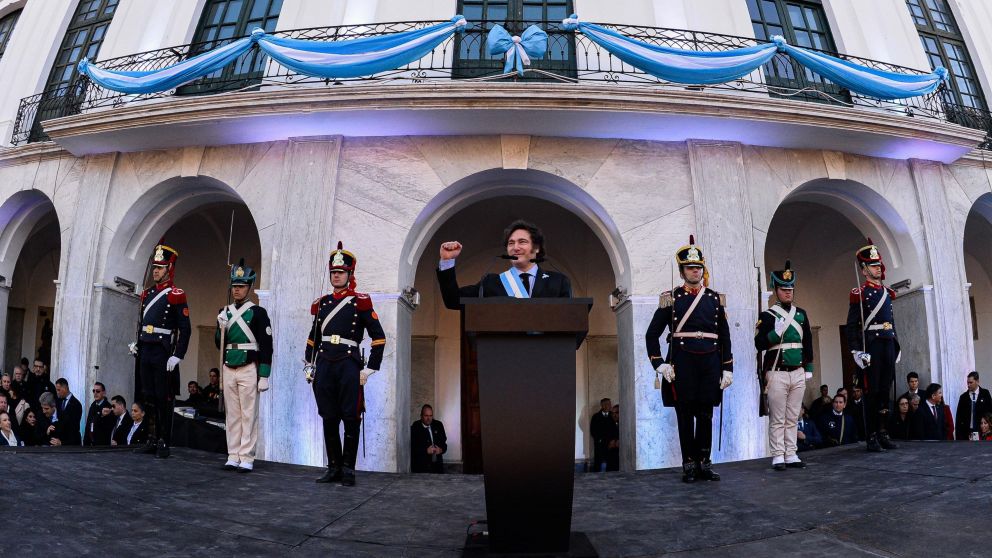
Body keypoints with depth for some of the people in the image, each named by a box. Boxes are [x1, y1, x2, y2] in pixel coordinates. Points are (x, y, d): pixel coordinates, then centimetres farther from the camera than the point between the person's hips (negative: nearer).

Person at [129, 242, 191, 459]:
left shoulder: (176, 295, -6)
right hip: (145, 353, 7)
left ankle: (164, 443, 5)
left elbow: (185, 329, -11)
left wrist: (177, 356, -16)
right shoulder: (147, 293, 15)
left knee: (163, 399, -2)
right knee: (147, 398, 10)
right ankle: (152, 440, 18)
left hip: (163, 354, -7)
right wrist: (136, 343, 12)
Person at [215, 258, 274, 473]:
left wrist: (264, 376, -9)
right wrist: (221, 328, -7)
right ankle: (233, 456, 13)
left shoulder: (258, 312, -4)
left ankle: (247, 458, 1)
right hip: (228, 369, 5)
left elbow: (266, 347, -5)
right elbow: (219, 344, 14)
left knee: (248, 415, -2)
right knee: (231, 415, 8)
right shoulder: (225, 312, 12)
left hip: (249, 370, -5)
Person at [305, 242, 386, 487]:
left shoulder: (360, 302, 1)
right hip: (324, 366, 4)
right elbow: (313, 338, 24)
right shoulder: (322, 303, 14)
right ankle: (334, 467, 17)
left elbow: (379, 338, -2)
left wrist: (369, 370, -5)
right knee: (328, 419, 8)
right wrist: (309, 366, 17)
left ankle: (348, 469, 9)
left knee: (350, 419, -1)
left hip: (349, 365, -4)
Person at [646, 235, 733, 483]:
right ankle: (688, 465, 13)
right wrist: (659, 364, -5)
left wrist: (727, 368, 8)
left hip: (710, 364, 2)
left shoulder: (715, 298, 10)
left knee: (705, 416, 7)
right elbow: (652, 335, 3)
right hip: (682, 365, -2)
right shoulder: (671, 298, 3)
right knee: (685, 416, 4)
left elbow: (725, 336, 13)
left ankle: (704, 464, 18)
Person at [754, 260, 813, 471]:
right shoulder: (767, 315, -2)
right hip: (777, 374, -5)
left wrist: (809, 369, 14)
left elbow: (807, 343, 17)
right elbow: (759, 344, -7)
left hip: (798, 374, 5)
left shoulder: (801, 314, 12)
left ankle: (791, 455, 15)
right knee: (777, 418, -1)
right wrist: (776, 332, -21)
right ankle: (778, 456, 4)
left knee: (793, 417, 9)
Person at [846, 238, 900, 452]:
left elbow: (891, 321, 23)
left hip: (888, 345, 7)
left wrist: (896, 346, 18)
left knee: (885, 391, 9)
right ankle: (871, 438, 1)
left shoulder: (887, 292, 17)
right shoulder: (859, 294, -4)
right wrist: (857, 351, -15)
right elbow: (852, 325, -9)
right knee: (872, 392, -4)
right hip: (871, 345, -7)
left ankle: (882, 433, 17)